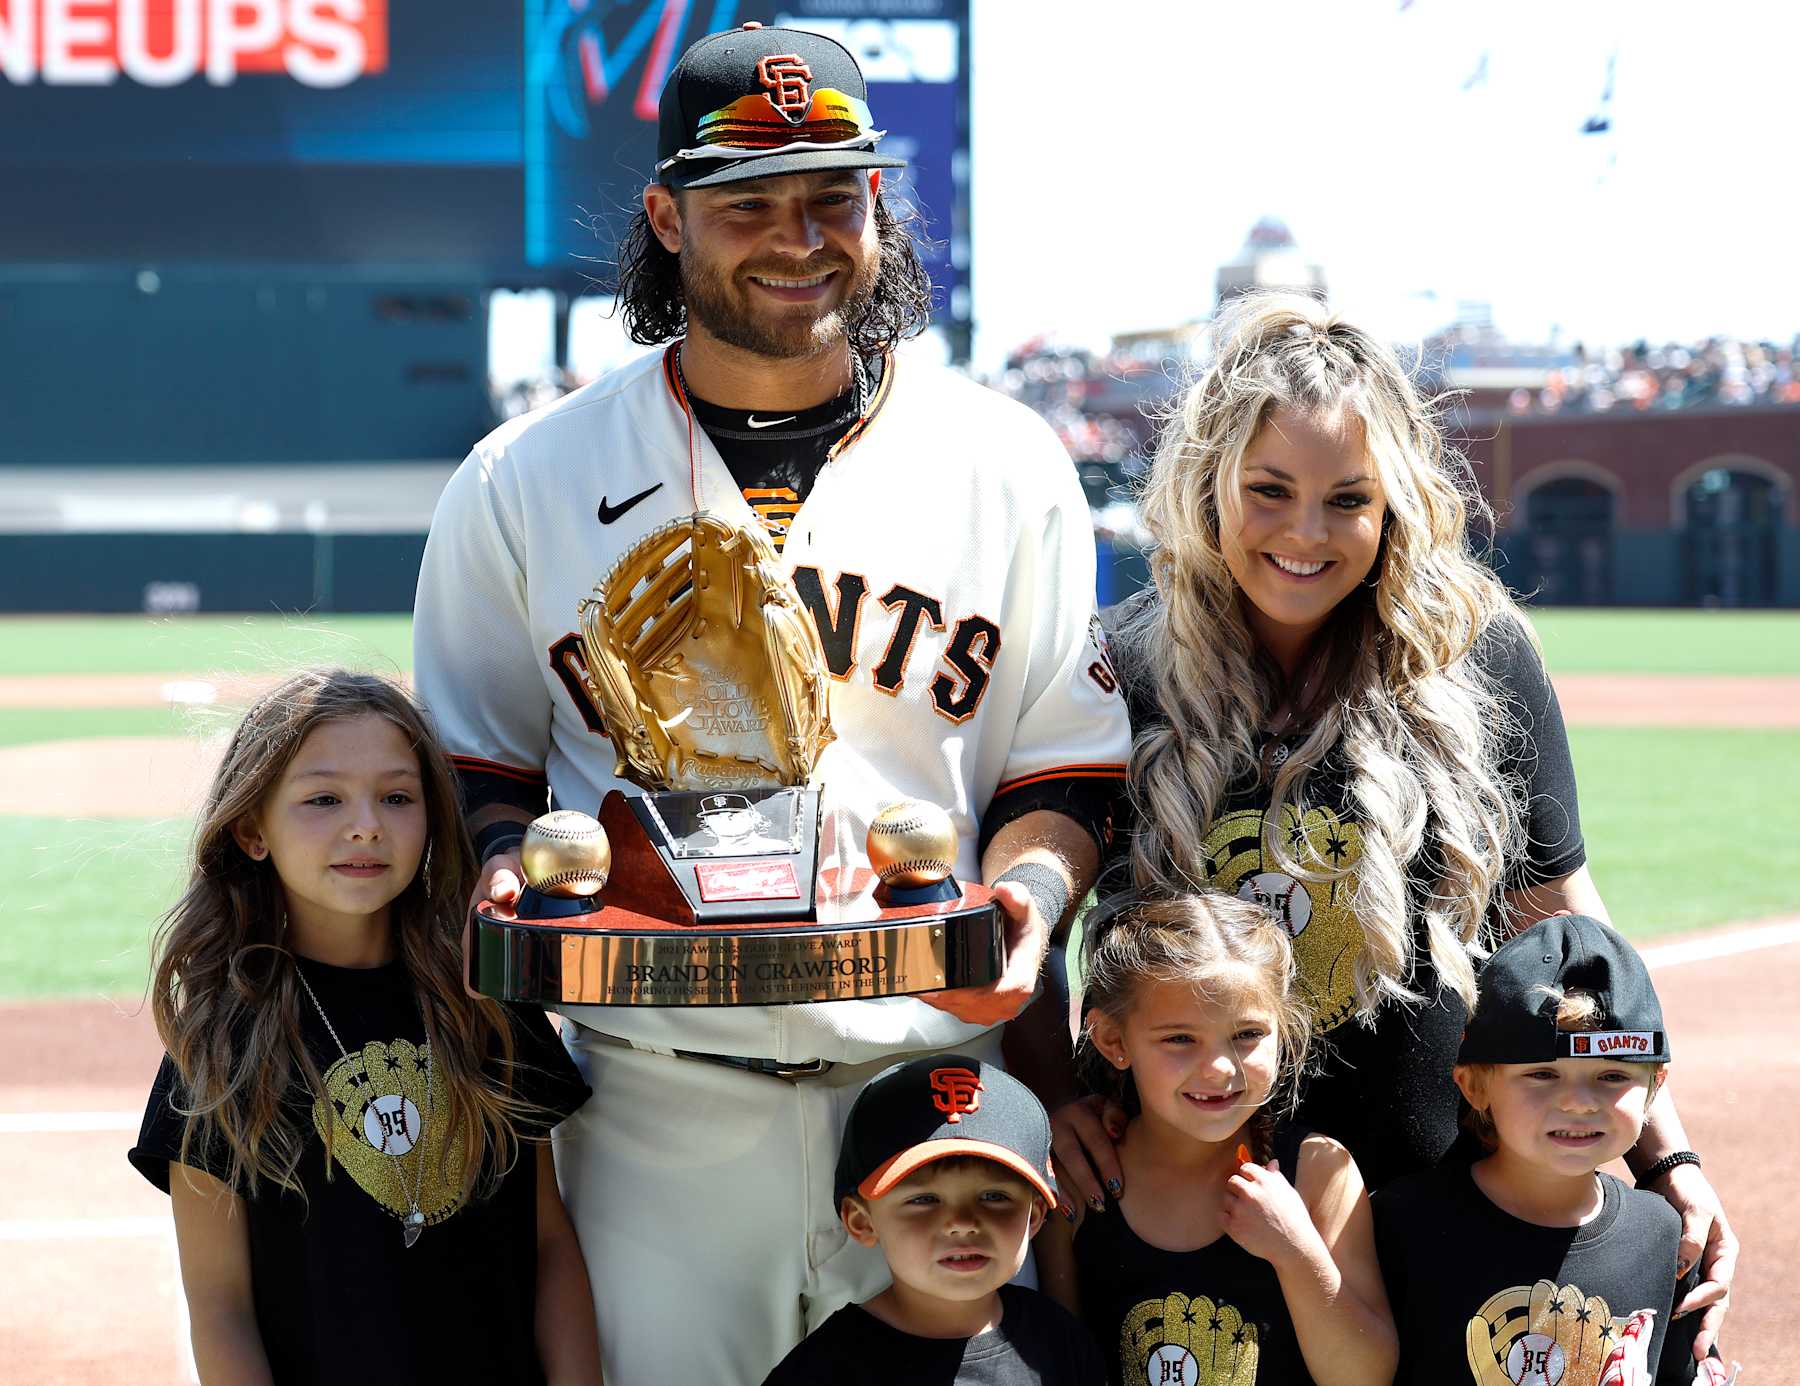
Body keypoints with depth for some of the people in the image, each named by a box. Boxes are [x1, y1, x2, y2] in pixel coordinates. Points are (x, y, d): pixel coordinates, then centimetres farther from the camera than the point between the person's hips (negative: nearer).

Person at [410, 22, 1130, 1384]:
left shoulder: (1006, 463, 7)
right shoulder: (524, 480, 5)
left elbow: (1064, 766, 9)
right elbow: (479, 762, 12)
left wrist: (1028, 898, -11)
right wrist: (508, 871, -9)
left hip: (941, 1073, 1)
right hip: (658, 1102, 0)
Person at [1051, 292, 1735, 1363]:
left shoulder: (1478, 655, -2)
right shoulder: (1127, 665, -1)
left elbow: (1561, 920, 4)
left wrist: (1667, 1159, -1)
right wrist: (1047, 1090, -12)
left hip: (1453, 1186, 0)